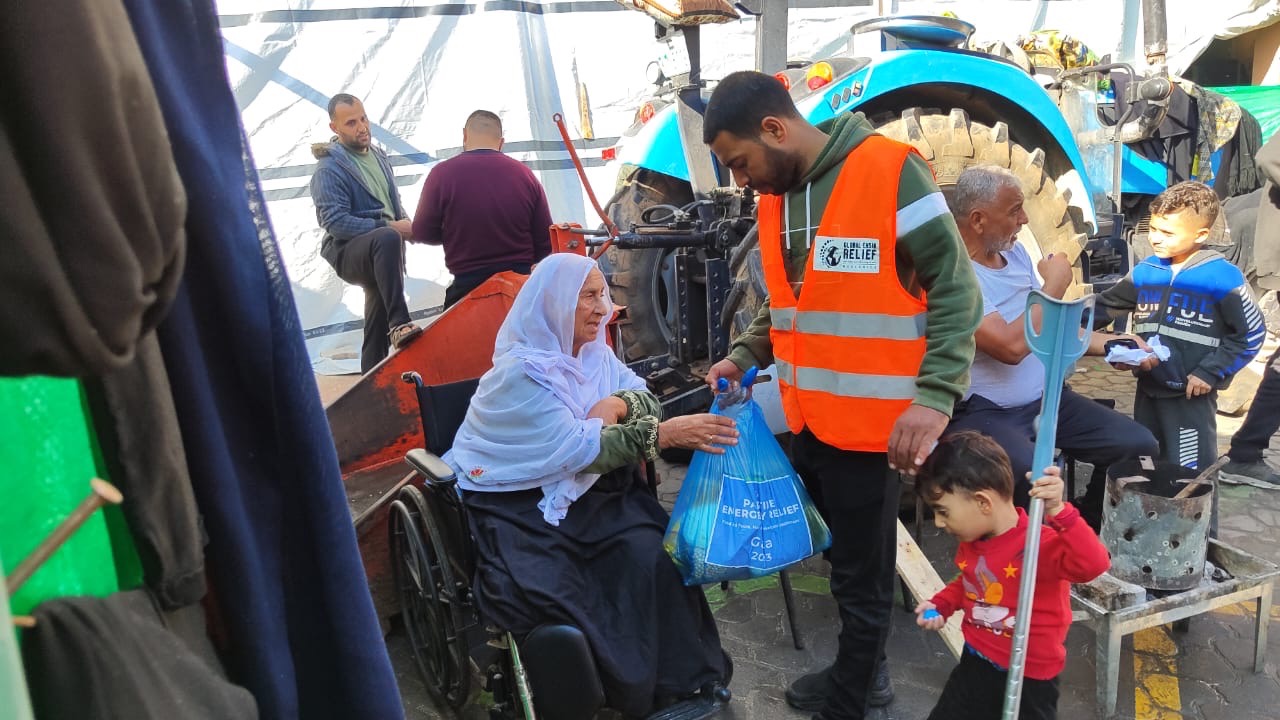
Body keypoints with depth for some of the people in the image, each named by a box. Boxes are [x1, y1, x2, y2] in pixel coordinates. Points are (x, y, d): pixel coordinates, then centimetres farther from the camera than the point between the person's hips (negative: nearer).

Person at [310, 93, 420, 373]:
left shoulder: (378, 156, 14)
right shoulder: (329, 168, -11)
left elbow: (394, 202, 24)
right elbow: (335, 222, -20)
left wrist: (405, 224, 1)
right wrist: (389, 227, -23)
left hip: (378, 253, 8)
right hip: (348, 252, -8)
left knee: (378, 327, 10)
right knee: (387, 239, -39)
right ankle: (399, 325, -43)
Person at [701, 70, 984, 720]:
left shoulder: (890, 173, -15)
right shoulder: (773, 197, 7)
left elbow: (955, 290, -13)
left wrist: (934, 396, -22)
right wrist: (746, 355, 5)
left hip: (871, 420, -7)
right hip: (805, 417, 7)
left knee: (862, 575, 8)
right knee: (846, 558, 21)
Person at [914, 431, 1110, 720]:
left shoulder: (1039, 543, -27)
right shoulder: (971, 542, -4)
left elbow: (1093, 565, -44)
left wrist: (1059, 512, -52)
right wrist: (941, 604, 1)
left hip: (1029, 677, -6)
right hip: (976, 664, 6)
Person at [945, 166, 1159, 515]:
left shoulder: (1014, 252, 10)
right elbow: (1012, 346, -26)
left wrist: (1109, 343, 7)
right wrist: (1055, 286, -12)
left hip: (1046, 399, 9)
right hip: (982, 414, -9)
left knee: (1139, 445, -3)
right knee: (1036, 479, -35)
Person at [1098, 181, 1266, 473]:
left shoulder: (1222, 277, -13)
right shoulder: (1145, 271, 3)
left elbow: (1251, 334, -10)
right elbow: (1105, 306, 15)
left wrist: (1210, 372, -14)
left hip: (1192, 396, -6)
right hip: (1148, 390, 6)